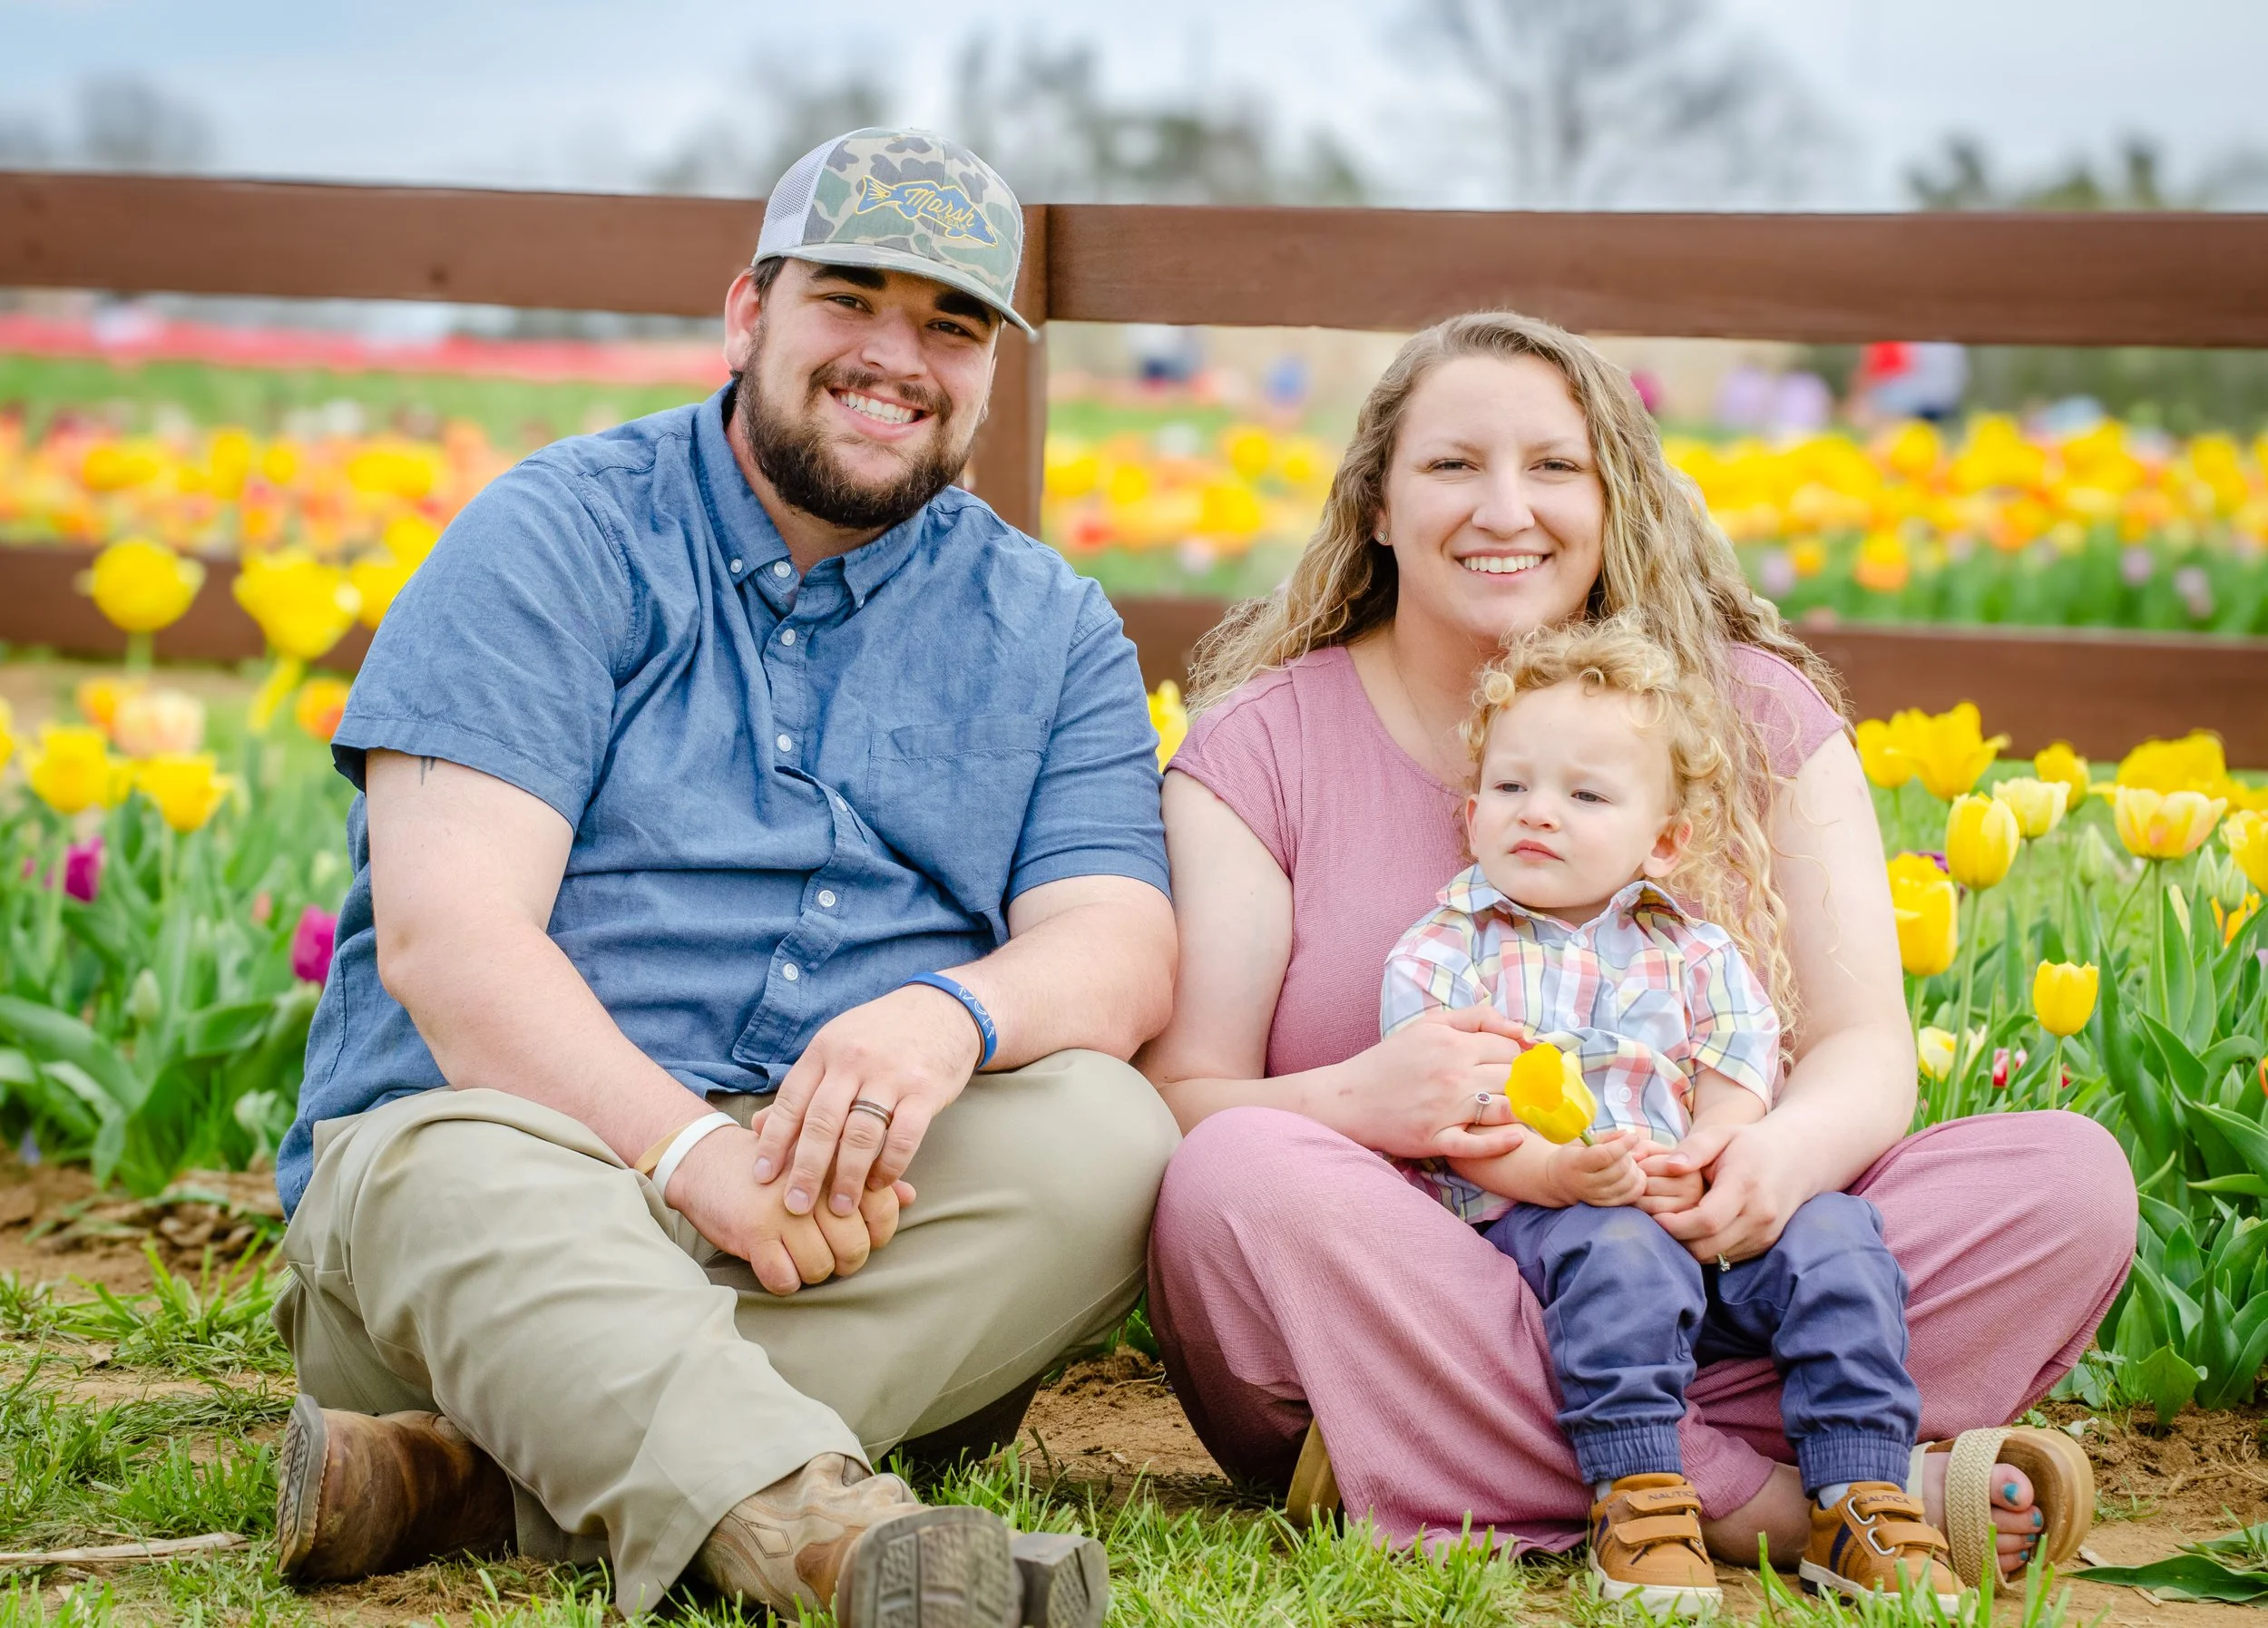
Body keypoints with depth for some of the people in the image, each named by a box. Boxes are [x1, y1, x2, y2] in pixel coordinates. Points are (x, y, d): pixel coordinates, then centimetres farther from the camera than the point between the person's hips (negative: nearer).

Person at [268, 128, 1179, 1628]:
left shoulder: (1050, 631, 14)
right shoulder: (554, 542, 1)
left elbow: (1119, 944, 0)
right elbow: (445, 937, -11)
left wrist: (950, 1013, -24)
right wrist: (691, 1152, -26)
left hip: (860, 1217, 3)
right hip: (542, 1131, -3)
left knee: (1107, 1138, -25)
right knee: (463, 1171, -36)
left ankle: (461, 1470, -33)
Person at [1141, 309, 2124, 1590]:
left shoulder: (1758, 716, 9)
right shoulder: (1260, 747, 2)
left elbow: (1867, 1048, 2)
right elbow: (1174, 1101, -6)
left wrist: (1793, 1147, -24)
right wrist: (1354, 1102, -29)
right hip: (1394, 1310, -2)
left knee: (2070, 1179, -18)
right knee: (1242, 1181, -35)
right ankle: (1765, 1500, -30)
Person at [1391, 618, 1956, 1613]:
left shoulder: (1696, 952, 14)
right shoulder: (1439, 956, 5)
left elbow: (1741, 1076, 5)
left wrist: (1696, 1166, -17)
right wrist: (1550, 1172, -23)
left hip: (1708, 1208, 4)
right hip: (1529, 1214, -4)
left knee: (1834, 1240, -20)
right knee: (1620, 1260, -36)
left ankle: (1858, 1498, -18)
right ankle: (1639, 1499, -35)